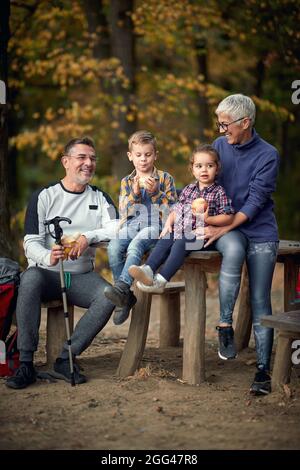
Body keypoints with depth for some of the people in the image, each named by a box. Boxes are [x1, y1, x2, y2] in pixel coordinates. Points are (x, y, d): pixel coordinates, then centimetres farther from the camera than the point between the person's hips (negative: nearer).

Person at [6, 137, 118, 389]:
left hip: (82, 276, 2)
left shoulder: (100, 198, 11)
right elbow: (31, 243, -7)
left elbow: (116, 228, -6)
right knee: (30, 279, -37)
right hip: (45, 273, -2)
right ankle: (26, 363, -32)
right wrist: (48, 257, -30)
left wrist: (88, 237, -25)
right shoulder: (44, 197, 3)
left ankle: (65, 359, -22)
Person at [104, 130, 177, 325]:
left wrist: (155, 192, -9)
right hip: (130, 227, 3)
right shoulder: (126, 182, 21)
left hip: (154, 227, -3)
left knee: (135, 245, -36)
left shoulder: (165, 178, 13)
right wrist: (134, 194, -5)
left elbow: (172, 209, 4)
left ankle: (122, 287, -45)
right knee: (113, 247, -29)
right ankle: (126, 297, -21)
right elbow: (123, 211, 12)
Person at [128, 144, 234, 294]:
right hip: (180, 231, 6)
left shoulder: (219, 192, 0)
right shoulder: (188, 189, 17)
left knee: (180, 244, -29)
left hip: (200, 234, -6)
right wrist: (169, 223, 2)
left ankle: (160, 281, -40)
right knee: (164, 240, -21)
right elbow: (177, 210, 21)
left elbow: (228, 217, -4)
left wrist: (207, 219, -16)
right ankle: (148, 270, -39)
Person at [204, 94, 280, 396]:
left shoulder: (267, 155, -7)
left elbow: (255, 201, -14)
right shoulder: (219, 146, 6)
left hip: (260, 230, -2)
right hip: (225, 227, 2)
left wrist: (223, 229, -21)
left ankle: (263, 369, -2)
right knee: (233, 249, -35)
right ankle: (225, 324, -25)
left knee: (260, 302, -6)